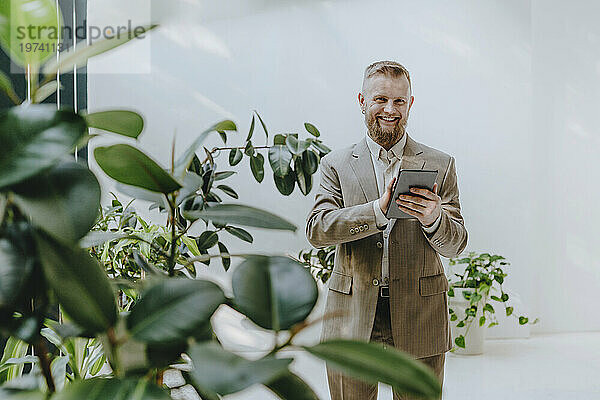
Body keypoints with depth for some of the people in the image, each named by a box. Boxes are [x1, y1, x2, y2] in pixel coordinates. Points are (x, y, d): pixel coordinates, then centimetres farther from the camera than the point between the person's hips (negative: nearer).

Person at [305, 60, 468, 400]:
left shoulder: (440, 165, 6)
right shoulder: (337, 164, 6)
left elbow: (456, 245, 3)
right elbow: (316, 229, -8)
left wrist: (433, 218, -20)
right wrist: (378, 209, -22)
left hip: (419, 323, 0)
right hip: (352, 321, 0)